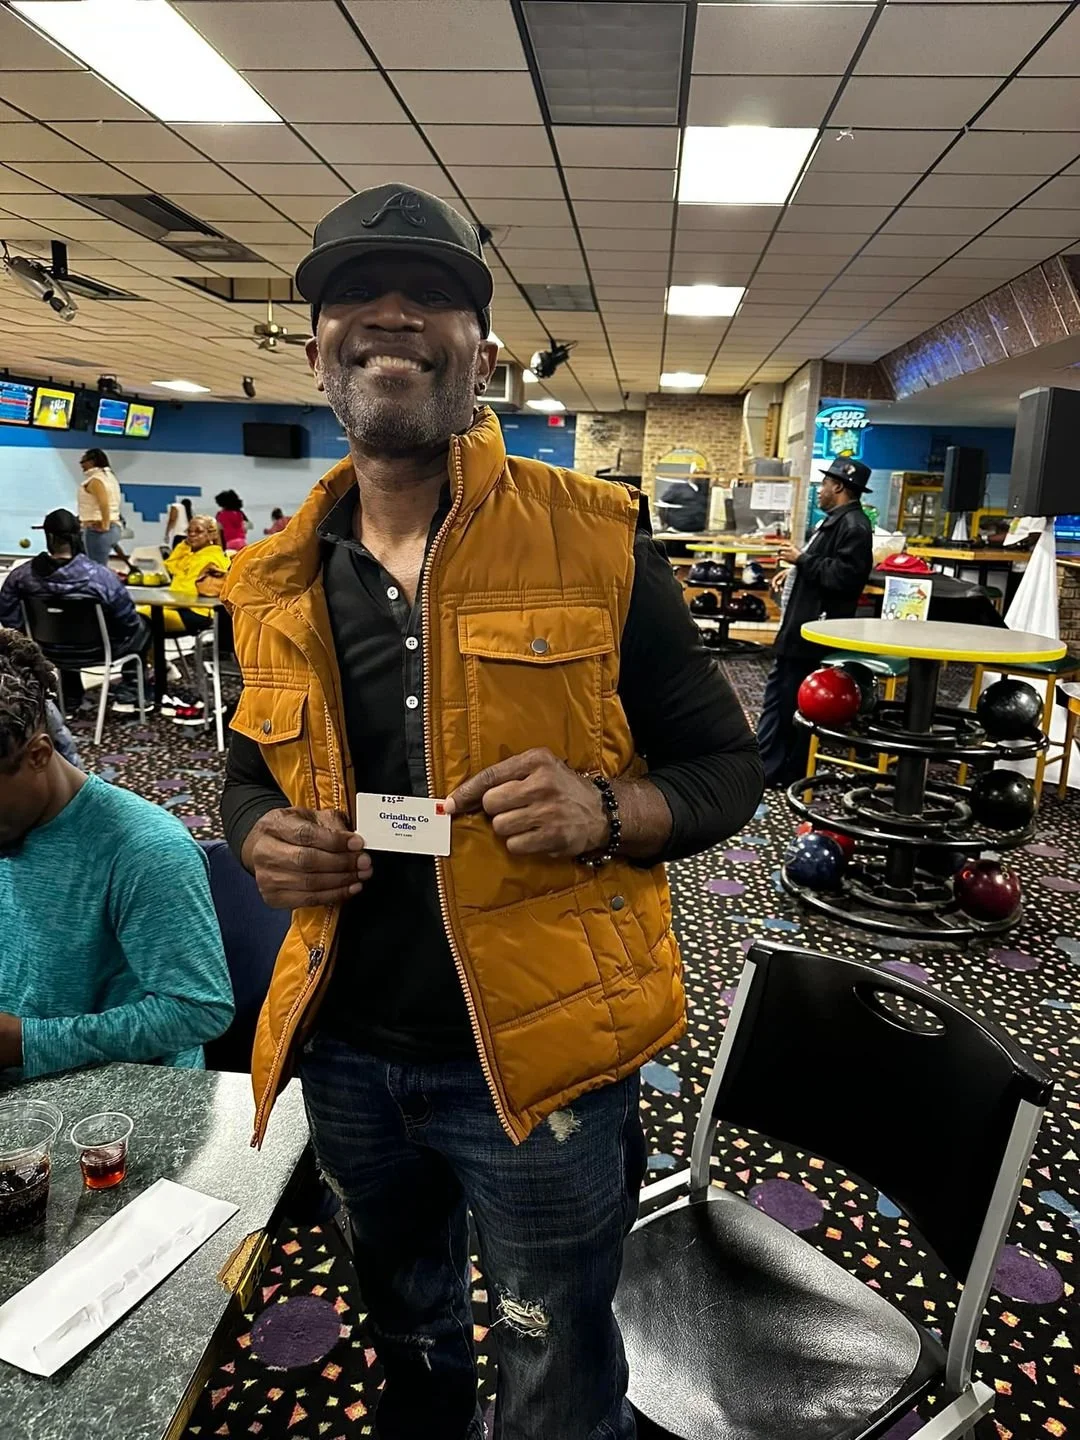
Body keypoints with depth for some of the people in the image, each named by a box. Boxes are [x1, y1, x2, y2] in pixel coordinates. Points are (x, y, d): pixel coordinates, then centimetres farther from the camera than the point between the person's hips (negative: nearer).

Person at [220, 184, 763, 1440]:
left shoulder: (593, 538, -12)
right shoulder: (276, 581, 0)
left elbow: (723, 765, -6)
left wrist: (604, 811, -26)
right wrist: (261, 838, -9)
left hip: (539, 1056, -4)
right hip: (344, 1055, 5)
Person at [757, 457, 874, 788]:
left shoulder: (853, 526, -15)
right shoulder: (836, 520, 18)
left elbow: (842, 575, -25)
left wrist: (802, 559, -16)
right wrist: (795, 571, 12)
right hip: (801, 625, 11)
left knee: (794, 702, -2)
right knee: (779, 696, 12)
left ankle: (790, 772, 10)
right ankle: (766, 767, 18)